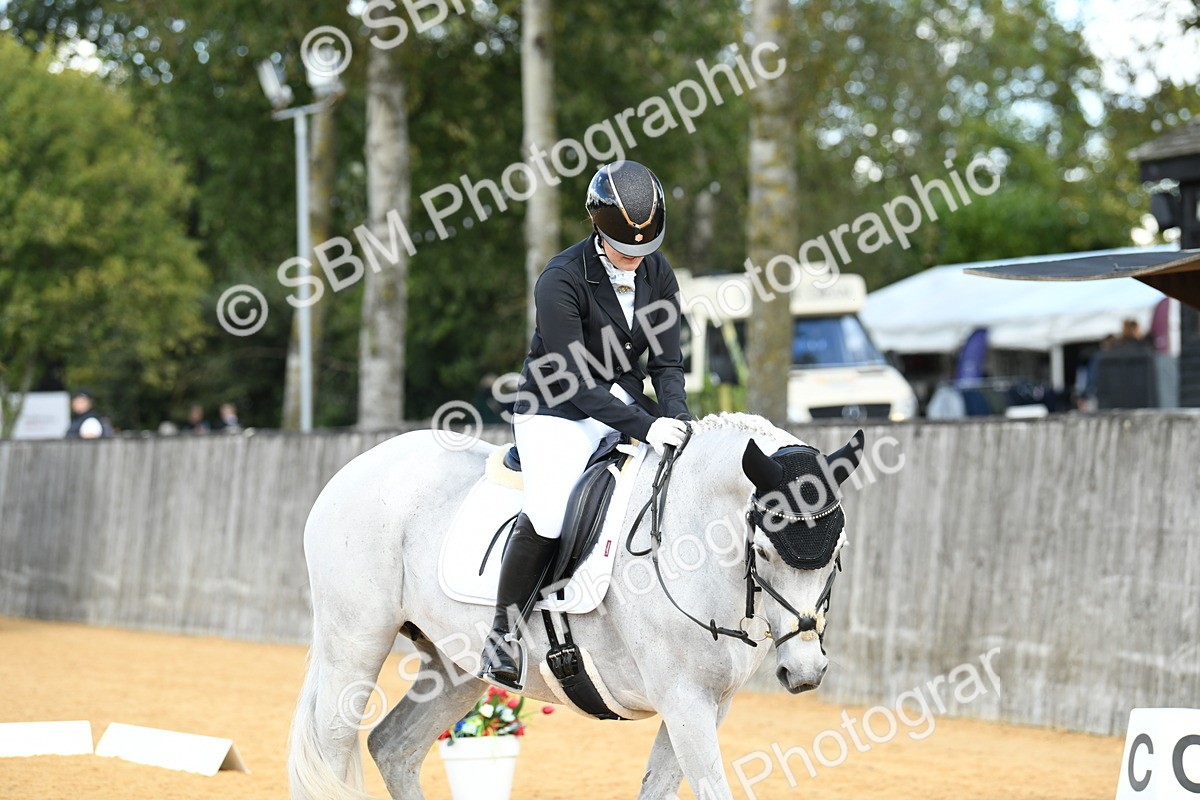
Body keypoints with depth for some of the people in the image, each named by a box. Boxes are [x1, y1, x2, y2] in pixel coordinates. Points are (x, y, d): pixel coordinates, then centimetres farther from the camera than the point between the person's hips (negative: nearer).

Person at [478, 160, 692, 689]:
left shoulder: (657, 274, -1)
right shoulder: (561, 280, -21)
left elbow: (667, 362, -1)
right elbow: (574, 382, -25)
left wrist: (677, 419, -21)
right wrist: (645, 426, -34)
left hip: (626, 403, 6)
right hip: (555, 411, -6)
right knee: (547, 512, -30)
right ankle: (502, 635, -14)